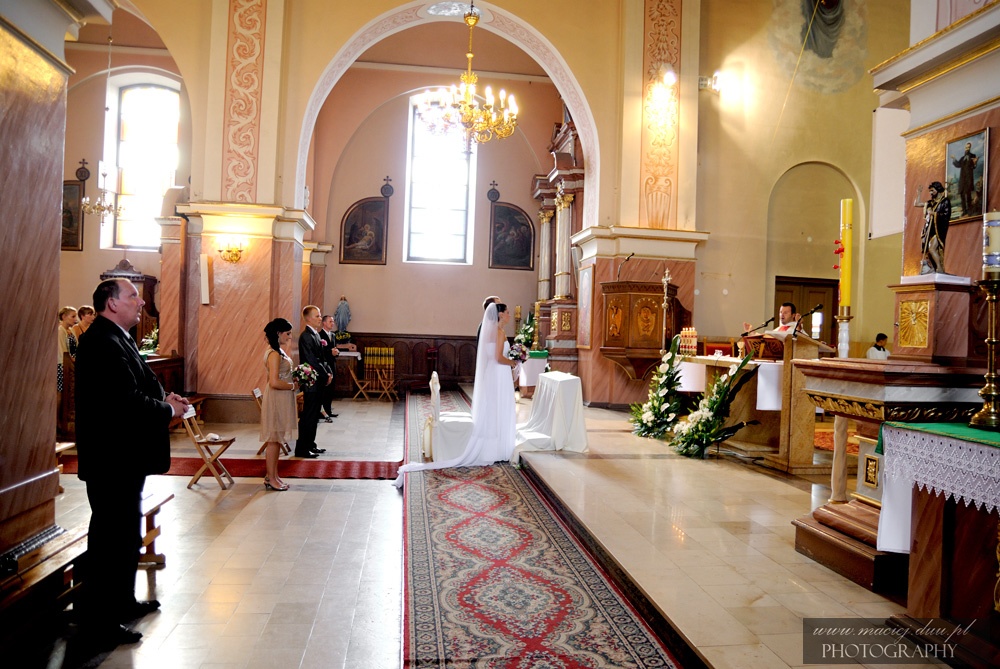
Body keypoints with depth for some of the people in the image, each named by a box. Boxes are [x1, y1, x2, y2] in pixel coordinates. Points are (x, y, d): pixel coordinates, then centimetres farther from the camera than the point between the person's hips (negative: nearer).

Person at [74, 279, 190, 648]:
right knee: (110, 535, 0)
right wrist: (167, 410, -14)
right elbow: (126, 400, -27)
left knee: (126, 531, 22)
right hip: (112, 456, -11)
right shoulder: (102, 342, -21)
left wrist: (163, 397, 0)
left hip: (124, 455, 11)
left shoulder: (117, 338, 13)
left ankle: (123, 601, 37)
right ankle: (99, 623, 12)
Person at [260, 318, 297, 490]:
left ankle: (273, 475, 23)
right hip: (276, 400, -10)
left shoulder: (279, 352, 12)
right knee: (273, 439, -2)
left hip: (282, 400, 10)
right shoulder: (274, 354, -18)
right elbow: (274, 382, -25)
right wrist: (293, 386, -13)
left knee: (277, 439, 14)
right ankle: (270, 479, 7)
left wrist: (294, 381, 10)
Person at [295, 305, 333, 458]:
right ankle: (301, 449, 4)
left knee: (314, 415, 15)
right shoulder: (306, 336, -16)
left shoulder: (315, 334, 14)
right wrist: (326, 375, -12)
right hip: (311, 382, -10)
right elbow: (312, 361, -20)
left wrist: (329, 372, 4)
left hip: (319, 382, 10)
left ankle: (310, 445, 25)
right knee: (308, 415, -3)